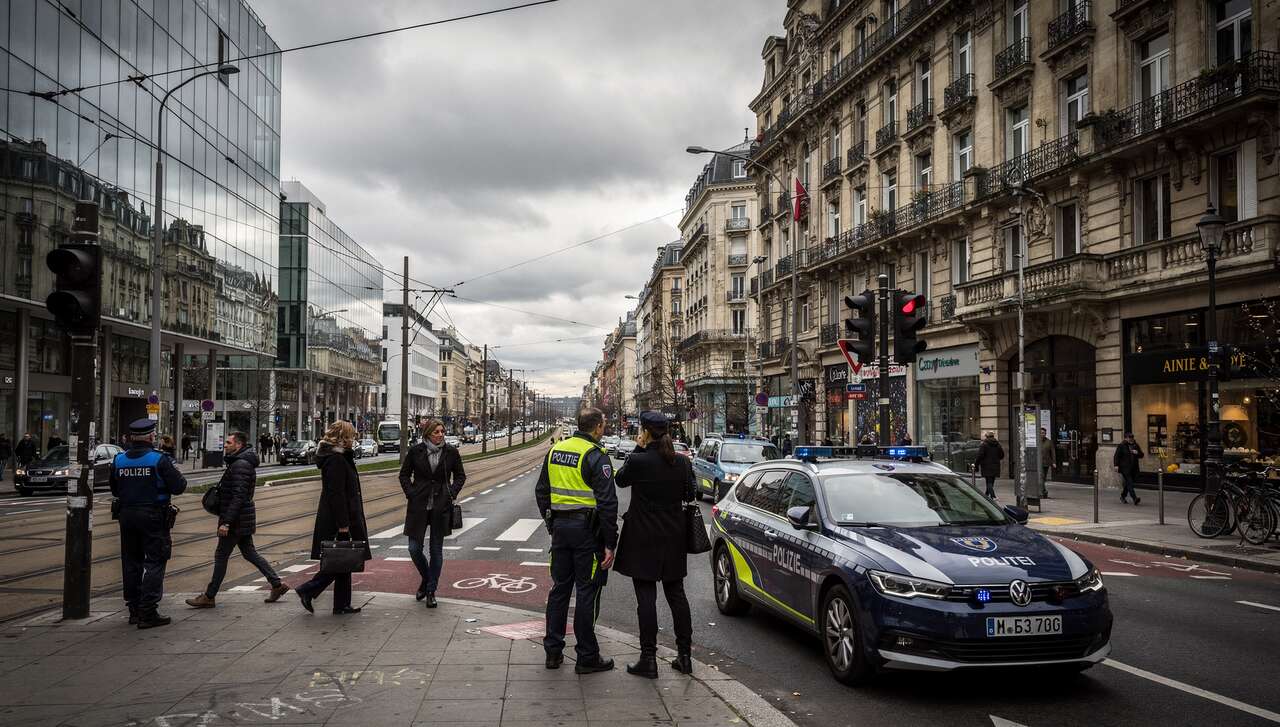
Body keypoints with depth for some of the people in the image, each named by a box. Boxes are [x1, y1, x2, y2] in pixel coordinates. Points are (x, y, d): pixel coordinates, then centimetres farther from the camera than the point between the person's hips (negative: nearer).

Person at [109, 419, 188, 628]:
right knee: (155, 563, -1)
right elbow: (179, 486, -13)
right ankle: (148, 613, -4)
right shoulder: (159, 459, -13)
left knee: (131, 562, 15)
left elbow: (114, 490, 12)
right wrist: (176, 475, 7)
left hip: (127, 515, 6)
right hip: (153, 516, -5)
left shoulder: (118, 460, 4)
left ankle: (134, 609, 22)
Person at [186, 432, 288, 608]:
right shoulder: (237, 462, 15)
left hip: (237, 520, -10)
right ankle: (277, 585, 16)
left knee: (221, 557, 0)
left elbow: (238, 496, -25)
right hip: (243, 520, 10)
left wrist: (226, 522, -27)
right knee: (249, 553, 14)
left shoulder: (240, 465, -19)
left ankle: (209, 597, 9)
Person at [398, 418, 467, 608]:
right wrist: (410, 493, -4)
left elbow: (460, 476, 11)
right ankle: (426, 579, 27)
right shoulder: (415, 451, -1)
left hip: (441, 506, 0)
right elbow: (404, 474, 9)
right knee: (414, 548, 0)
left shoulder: (451, 452, 0)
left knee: (436, 549, 4)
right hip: (418, 505, 0)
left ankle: (431, 591, 15)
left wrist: (452, 493, -3)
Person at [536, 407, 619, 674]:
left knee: (559, 589, 14)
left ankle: (553, 651, 21)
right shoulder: (596, 457, -13)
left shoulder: (555, 451, 9)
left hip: (560, 528, 7)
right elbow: (607, 503, -17)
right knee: (587, 593, 1)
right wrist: (610, 544, -14)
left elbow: (541, 492, 15)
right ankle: (587, 657, 9)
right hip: (587, 530, -6)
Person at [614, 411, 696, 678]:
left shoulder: (639, 461, -17)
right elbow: (690, 495, 8)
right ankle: (684, 656, 18)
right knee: (676, 594, 13)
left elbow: (621, 480, 3)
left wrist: (637, 449, 1)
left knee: (646, 598, 1)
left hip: (644, 539, -5)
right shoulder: (682, 462, -2)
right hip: (674, 538, 5)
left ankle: (649, 659, 4)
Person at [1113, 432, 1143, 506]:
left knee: (1128, 483, 12)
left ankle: (1123, 496, 30)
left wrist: (1137, 453, -6)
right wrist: (1116, 465, -14)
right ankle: (1134, 498, -23)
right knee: (1129, 483, -15)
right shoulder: (1121, 446, -2)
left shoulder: (1136, 446, 13)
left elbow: (1141, 455, 17)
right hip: (1125, 468, -6)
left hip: (1134, 469, 6)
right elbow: (1117, 456, -4)